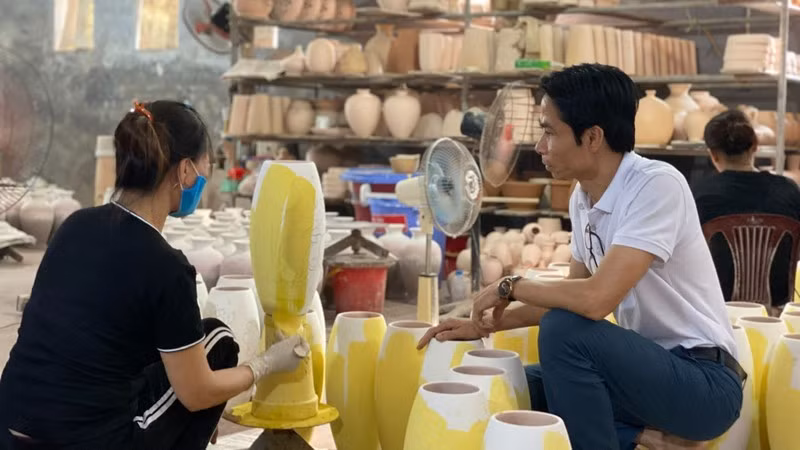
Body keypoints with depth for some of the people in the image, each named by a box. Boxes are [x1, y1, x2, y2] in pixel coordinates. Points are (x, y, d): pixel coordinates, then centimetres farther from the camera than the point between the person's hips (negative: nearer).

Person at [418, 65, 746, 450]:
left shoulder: (657, 185, -22)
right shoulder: (583, 198, 4)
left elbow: (596, 300, -31)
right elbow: (571, 296, 17)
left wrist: (511, 286, -14)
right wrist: (483, 325, 10)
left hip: (705, 381, -9)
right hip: (651, 367, 9)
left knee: (563, 331, -27)